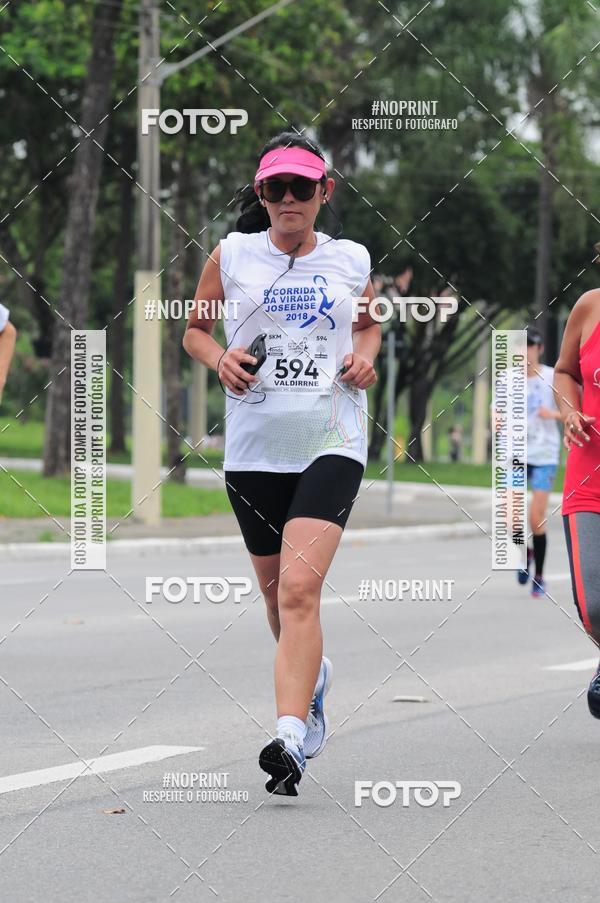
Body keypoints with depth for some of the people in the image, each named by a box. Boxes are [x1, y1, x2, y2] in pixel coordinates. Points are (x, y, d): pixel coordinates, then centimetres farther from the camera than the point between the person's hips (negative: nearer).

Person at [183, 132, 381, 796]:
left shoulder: (351, 261, 6)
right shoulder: (230, 256, 3)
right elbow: (194, 328, 15)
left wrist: (365, 356, 3)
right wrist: (220, 358, -5)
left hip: (332, 442, -2)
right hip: (254, 445, 2)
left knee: (299, 589, -19)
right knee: (274, 586, 16)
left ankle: (290, 739, -25)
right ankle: (312, 676, 47)